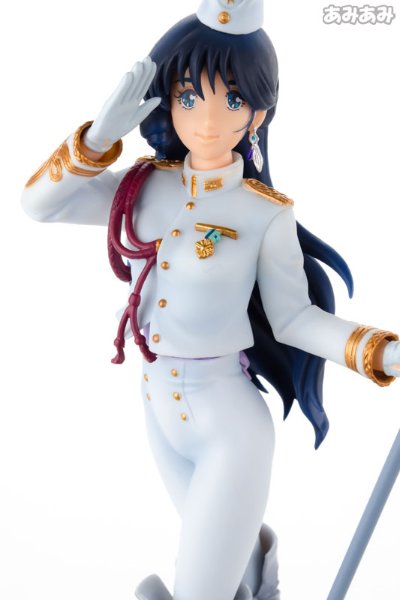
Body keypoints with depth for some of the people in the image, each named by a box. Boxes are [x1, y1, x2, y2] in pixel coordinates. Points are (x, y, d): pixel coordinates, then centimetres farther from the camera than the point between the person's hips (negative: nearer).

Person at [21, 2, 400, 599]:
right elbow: (39, 204, -7)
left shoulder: (267, 214, -16)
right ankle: (257, 551, 63)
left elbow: (293, 319, -9)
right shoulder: (144, 186, -4)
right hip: (158, 408, 5)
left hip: (229, 422, -5)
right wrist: (102, 133, -20)